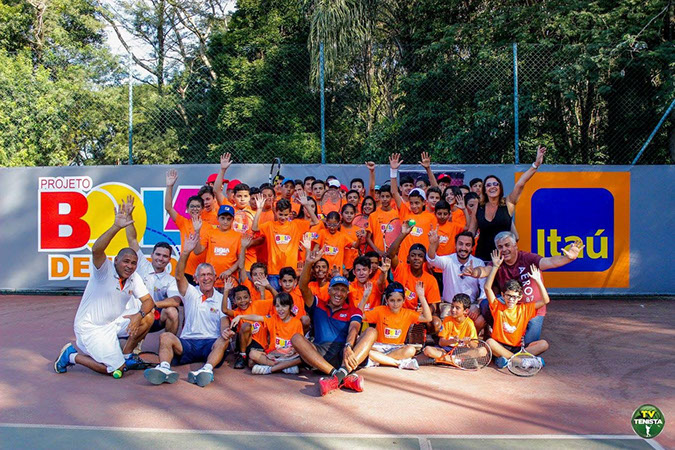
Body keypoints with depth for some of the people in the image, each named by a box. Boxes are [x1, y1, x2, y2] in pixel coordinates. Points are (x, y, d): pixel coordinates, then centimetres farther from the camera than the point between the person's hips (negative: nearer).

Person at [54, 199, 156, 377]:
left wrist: (139, 314, -26)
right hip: (90, 327, -7)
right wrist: (116, 226, -49)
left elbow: (148, 300, -4)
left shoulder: (134, 278, 0)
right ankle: (71, 355, 7)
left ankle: (125, 355, 9)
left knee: (148, 317, -9)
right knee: (116, 369, -13)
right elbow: (96, 250, -38)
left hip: (114, 322, 7)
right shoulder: (105, 269, -18)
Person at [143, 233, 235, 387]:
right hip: (187, 342, 1)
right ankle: (164, 368, -50)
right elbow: (179, 277, -5)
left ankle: (207, 369, -56)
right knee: (165, 337, -26)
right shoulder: (191, 293, 13)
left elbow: (224, 322, 1)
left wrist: (225, 331, -26)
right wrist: (186, 252, -20)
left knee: (223, 341, -33)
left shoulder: (222, 299, 14)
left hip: (211, 343, -1)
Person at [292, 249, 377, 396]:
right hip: (320, 353, 0)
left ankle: (340, 374, -46)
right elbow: (303, 287, 5)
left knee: (371, 332, -22)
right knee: (296, 338, -27)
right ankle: (346, 377, -43)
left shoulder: (353, 311, 19)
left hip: (345, 353, 0)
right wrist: (308, 263, -13)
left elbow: (353, 329, -3)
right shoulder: (318, 306, 22)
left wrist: (348, 347, -26)